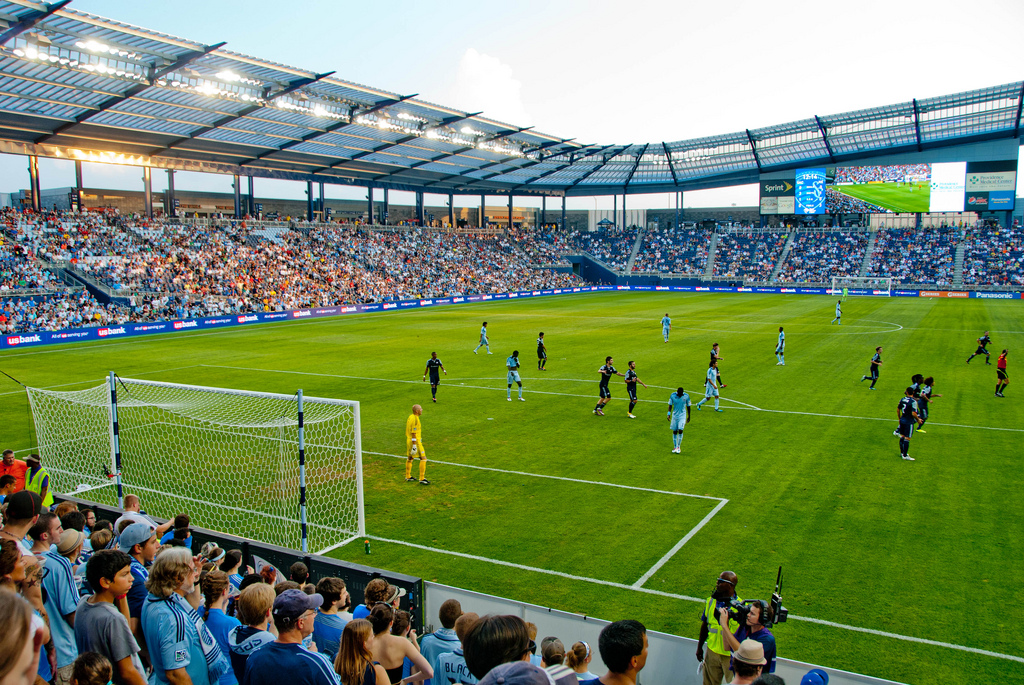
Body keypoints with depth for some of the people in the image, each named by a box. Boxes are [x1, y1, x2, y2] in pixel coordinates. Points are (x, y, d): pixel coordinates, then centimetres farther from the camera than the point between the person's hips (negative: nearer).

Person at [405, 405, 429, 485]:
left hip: (409, 440, 10)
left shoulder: (410, 417, 9)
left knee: (410, 458, 18)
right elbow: (413, 433, -22)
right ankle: (422, 479, -5)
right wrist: (414, 445, -21)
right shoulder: (415, 419, -19)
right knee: (423, 458, -6)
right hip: (415, 441, -10)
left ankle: (408, 477, 29)